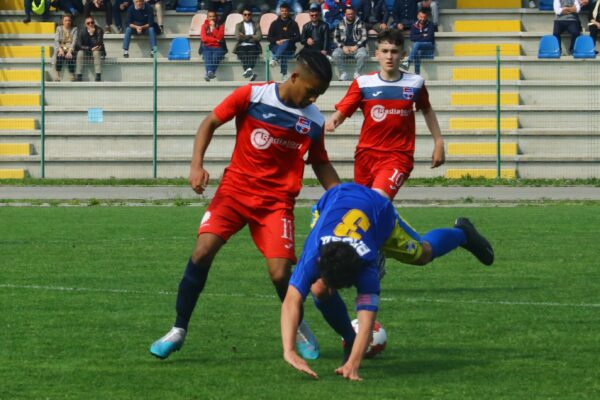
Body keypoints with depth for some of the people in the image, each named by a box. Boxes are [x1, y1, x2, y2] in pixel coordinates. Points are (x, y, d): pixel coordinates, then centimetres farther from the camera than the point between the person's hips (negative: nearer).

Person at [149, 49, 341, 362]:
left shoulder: (314, 121, 0)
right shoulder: (252, 96, -8)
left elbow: (321, 164, 14)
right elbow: (211, 122, -1)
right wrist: (197, 165, -14)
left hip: (276, 201, 1)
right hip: (235, 189, -1)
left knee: (280, 273, -13)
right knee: (203, 250, -19)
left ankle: (299, 328, 19)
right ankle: (178, 330, -5)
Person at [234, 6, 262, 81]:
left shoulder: (256, 25, 18)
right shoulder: (239, 25, 17)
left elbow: (259, 37, 2)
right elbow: (238, 37, 0)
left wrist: (245, 37, 2)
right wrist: (251, 36, 3)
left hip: (253, 46, 0)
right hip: (242, 46, 0)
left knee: (253, 52, -35)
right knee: (242, 53, -35)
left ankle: (249, 69, -56)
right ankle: (250, 72, -53)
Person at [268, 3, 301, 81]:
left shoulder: (293, 24, 11)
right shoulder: (275, 23, 13)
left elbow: (298, 37, 3)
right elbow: (269, 37, 9)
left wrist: (287, 40, -14)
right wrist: (276, 41, -12)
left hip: (289, 47, 0)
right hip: (276, 46, 0)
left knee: (285, 44, -36)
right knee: (283, 54, -34)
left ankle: (274, 59, -49)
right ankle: (284, 74, -46)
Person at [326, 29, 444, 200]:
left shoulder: (415, 83, 1)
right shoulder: (363, 83, -2)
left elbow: (427, 110, 19)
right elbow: (341, 112, -8)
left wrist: (438, 142, 20)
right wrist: (332, 121, -31)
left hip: (399, 156, -2)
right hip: (366, 154, 2)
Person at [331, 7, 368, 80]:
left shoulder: (360, 24, 7)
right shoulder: (340, 24, 10)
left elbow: (364, 37, 1)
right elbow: (336, 38, 7)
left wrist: (356, 46, -14)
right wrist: (343, 47, -10)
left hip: (357, 47, -1)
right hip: (344, 47, 1)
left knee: (363, 54, -35)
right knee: (335, 54, -30)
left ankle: (357, 73, -19)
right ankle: (343, 73, -21)